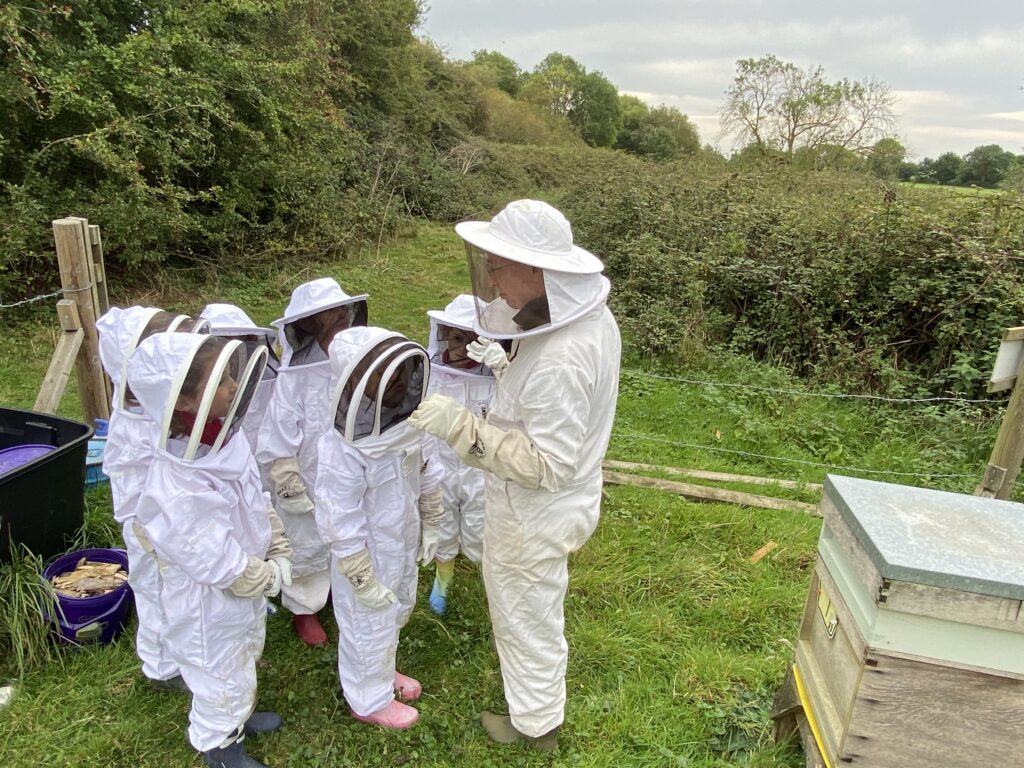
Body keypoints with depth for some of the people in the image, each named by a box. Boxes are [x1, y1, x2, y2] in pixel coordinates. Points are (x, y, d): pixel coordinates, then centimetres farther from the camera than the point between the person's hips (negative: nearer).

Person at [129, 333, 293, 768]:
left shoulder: (222, 442, -14)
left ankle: (239, 715, 60)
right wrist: (273, 577, -15)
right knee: (222, 679, 20)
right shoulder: (177, 493, -39)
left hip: (247, 594, 8)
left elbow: (260, 506, 1)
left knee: (243, 663, 32)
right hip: (211, 610, -7)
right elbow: (228, 571, -30)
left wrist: (280, 554, -5)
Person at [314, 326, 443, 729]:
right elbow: (341, 525, -26)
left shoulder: (410, 424, -14)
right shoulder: (342, 452, -34)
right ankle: (369, 699, 45)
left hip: (404, 548, 7)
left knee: (395, 615, 29)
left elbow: (428, 479, 3)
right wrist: (364, 581, -18)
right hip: (366, 558, -7)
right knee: (369, 628, 18)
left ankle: (383, 671, 58)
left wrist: (430, 528, 12)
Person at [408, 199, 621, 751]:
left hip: (535, 517, -10)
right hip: (557, 501, 10)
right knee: (526, 605, 33)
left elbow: (545, 465, -33)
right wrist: (507, 368, 4)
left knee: (527, 618, 16)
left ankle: (535, 724, 44)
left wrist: (460, 427, -37)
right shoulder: (589, 315, -5)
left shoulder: (559, 360, -37)